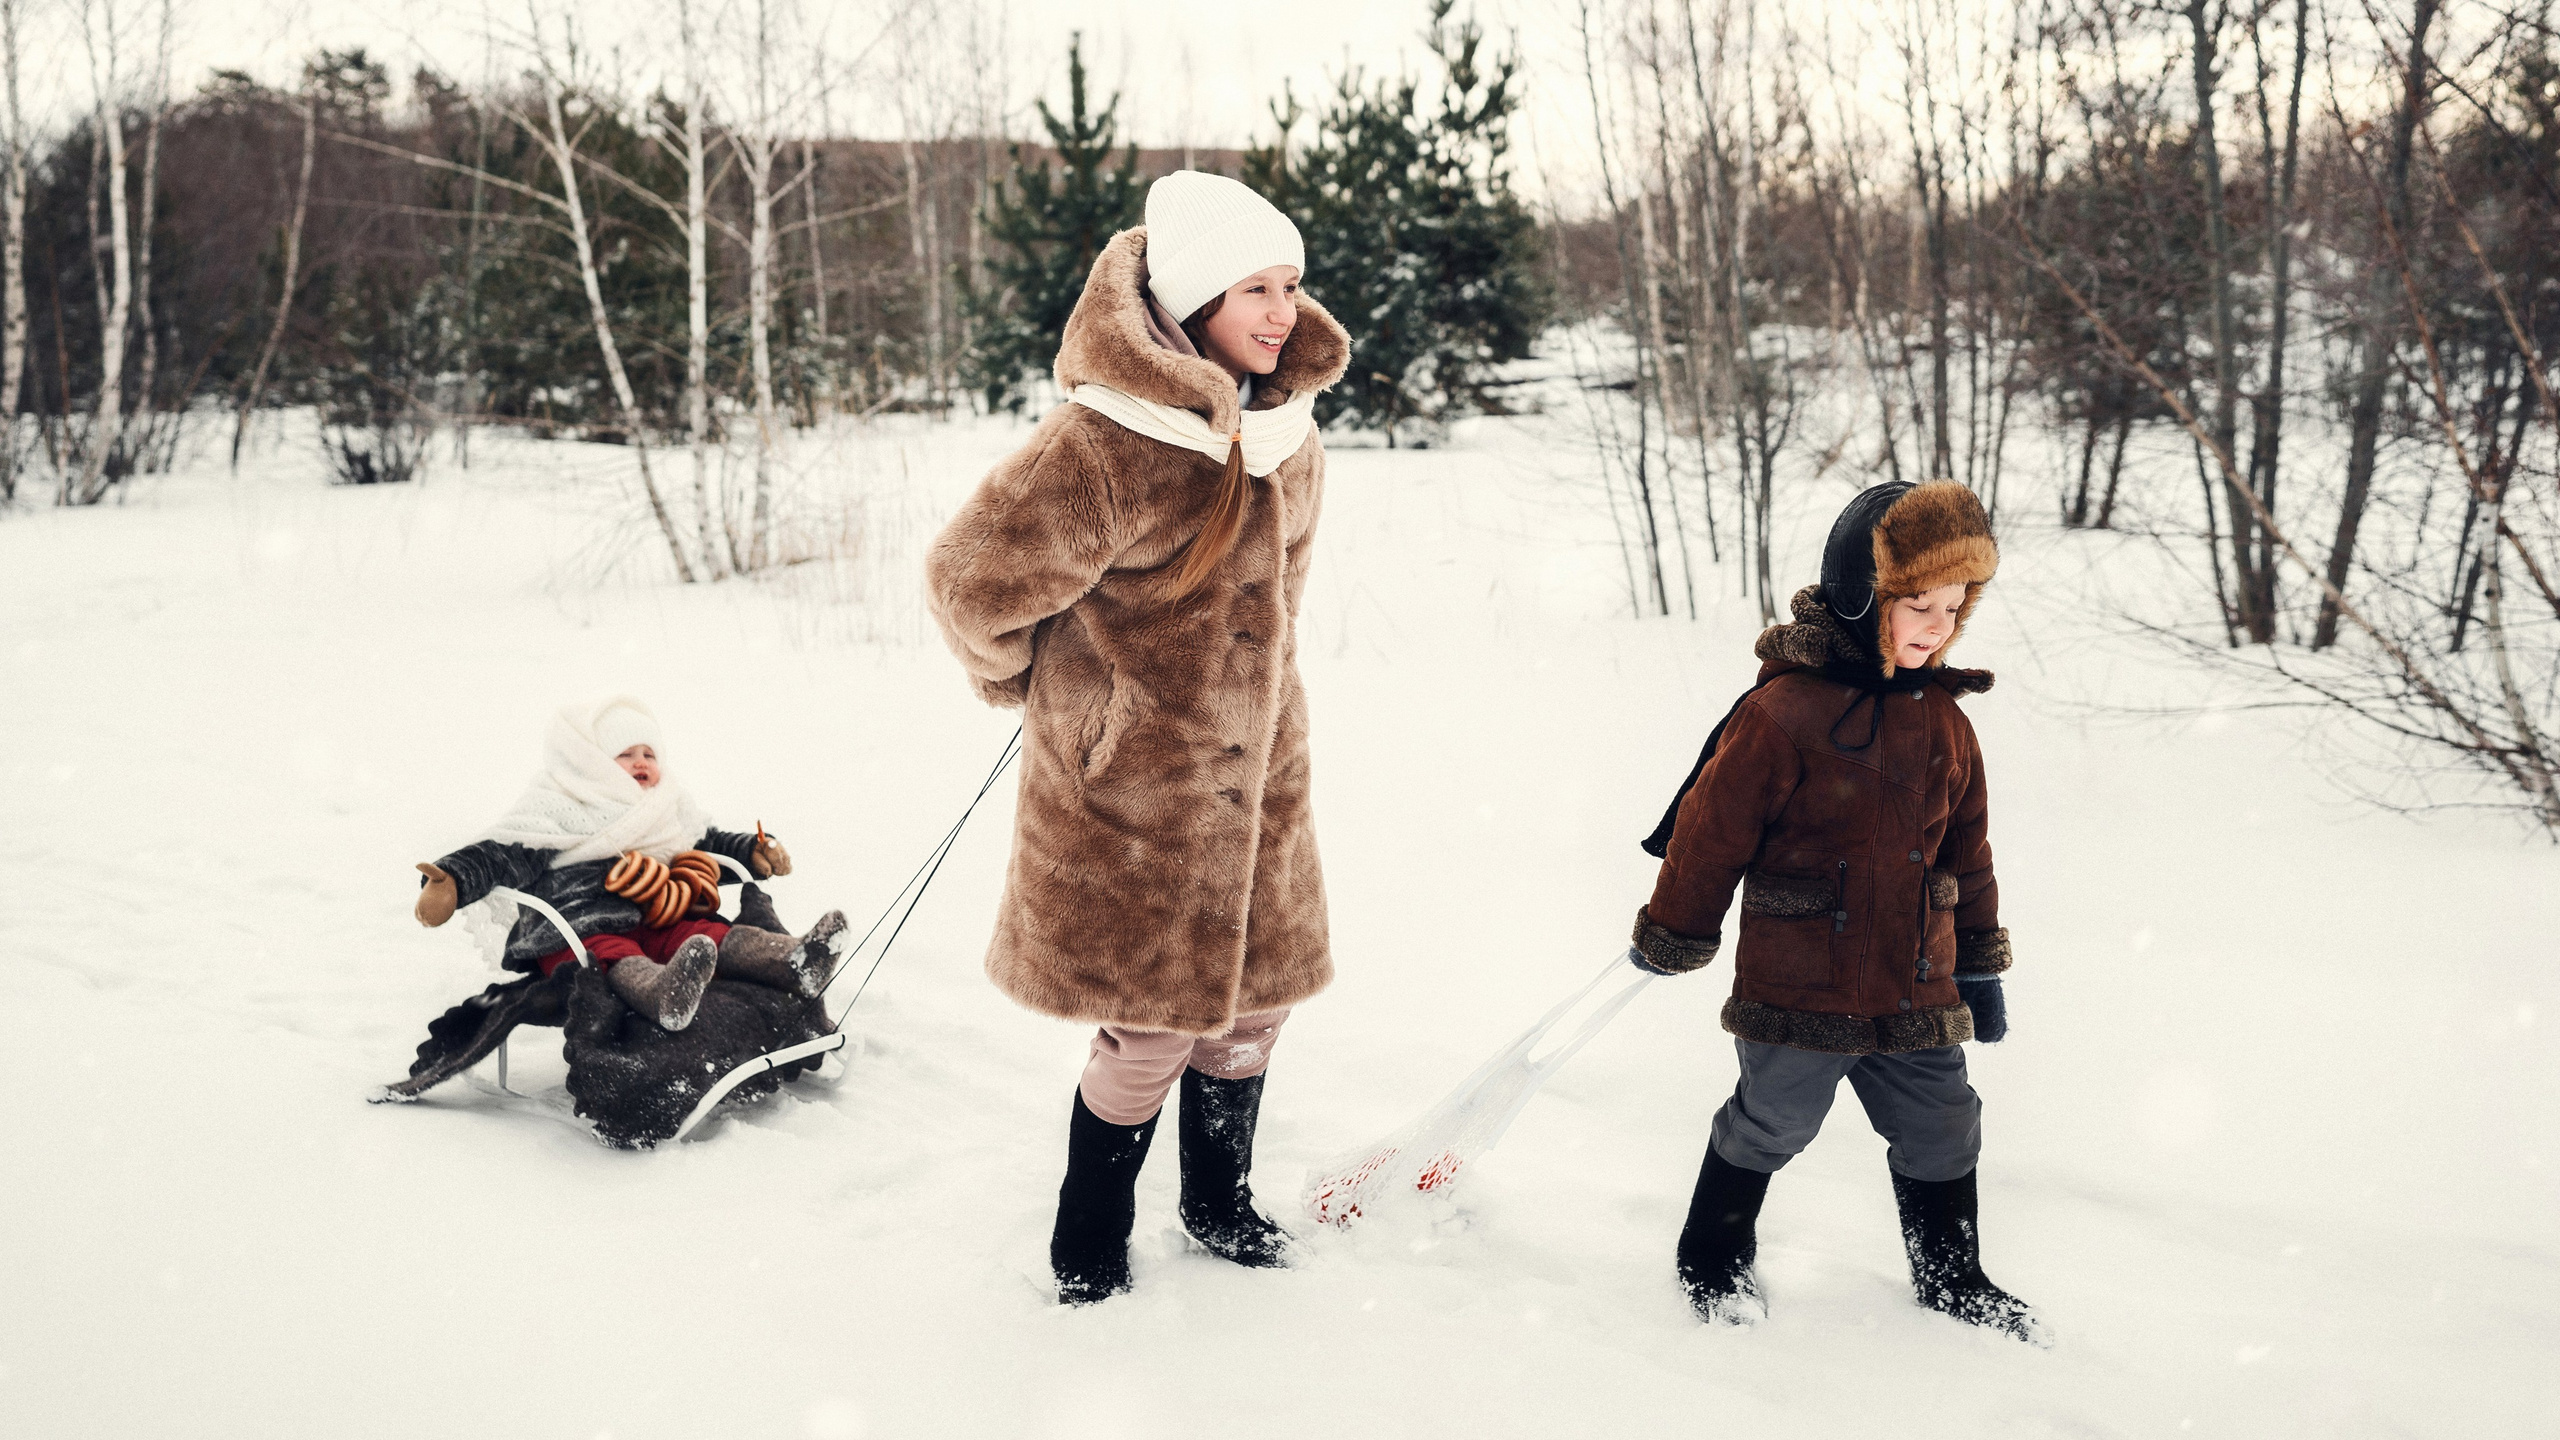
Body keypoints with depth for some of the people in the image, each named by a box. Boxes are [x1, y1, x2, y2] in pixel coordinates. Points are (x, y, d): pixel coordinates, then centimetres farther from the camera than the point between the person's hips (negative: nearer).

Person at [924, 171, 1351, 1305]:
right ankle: (1088, 1253, 27)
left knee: (1253, 998, 16)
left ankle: (1219, 1203, 41)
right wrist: (1053, 692, 1)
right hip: (1128, 786, -7)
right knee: (1151, 1029, 2)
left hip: (1255, 775, 7)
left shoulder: (1283, 427, 2)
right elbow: (972, 584, -16)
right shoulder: (1103, 446, -24)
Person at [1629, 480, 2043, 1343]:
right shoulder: (1784, 711, -17)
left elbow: (1966, 850, 16)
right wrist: (1672, 935, -2)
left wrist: (1980, 962, 19)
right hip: (1797, 987, -6)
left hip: (1914, 989, 6)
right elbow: (1713, 827, -10)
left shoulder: (1943, 721, 6)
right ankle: (1712, 1258, 31)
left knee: (1941, 1132, 15)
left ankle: (1952, 1279, 35)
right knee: (1768, 1127, 8)